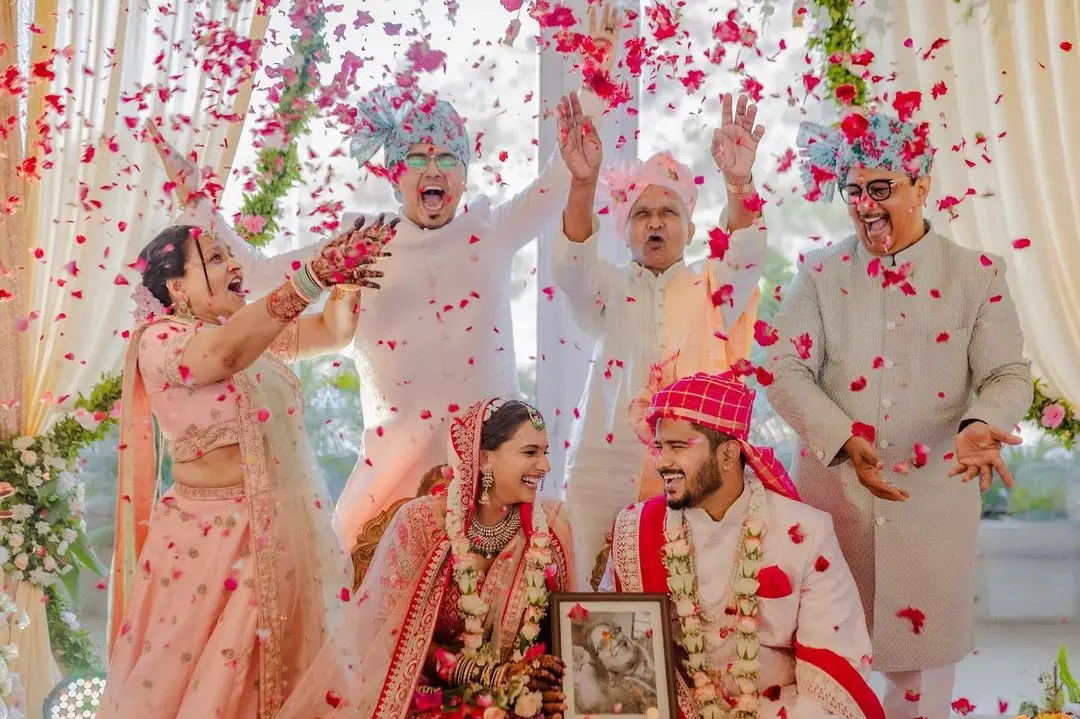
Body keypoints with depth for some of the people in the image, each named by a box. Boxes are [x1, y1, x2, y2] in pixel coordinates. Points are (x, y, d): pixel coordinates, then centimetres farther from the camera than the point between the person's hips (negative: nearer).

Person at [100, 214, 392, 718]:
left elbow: (333, 331, 14)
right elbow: (224, 353, -31)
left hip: (289, 530, 7)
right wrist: (313, 276, -37)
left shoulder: (254, 333, 12)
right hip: (215, 537, -7)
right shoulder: (158, 339, -10)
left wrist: (346, 271, -6)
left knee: (285, 666, 13)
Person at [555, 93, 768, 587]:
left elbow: (746, 258, -10)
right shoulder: (608, 290, 10)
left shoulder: (713, 289, 10)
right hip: (606, 475, 0)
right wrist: (583, 184, -29)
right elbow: (571, 266, -11)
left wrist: (739, 184, -31)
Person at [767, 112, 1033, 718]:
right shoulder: (820, 274, 4)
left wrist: (980, 426, -24)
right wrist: (844, 439, -20)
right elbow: (788, 372, -3)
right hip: (832, 492, 1)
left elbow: (1009, 374, -1)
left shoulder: (978, 275, 2)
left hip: (936, 500, 0)